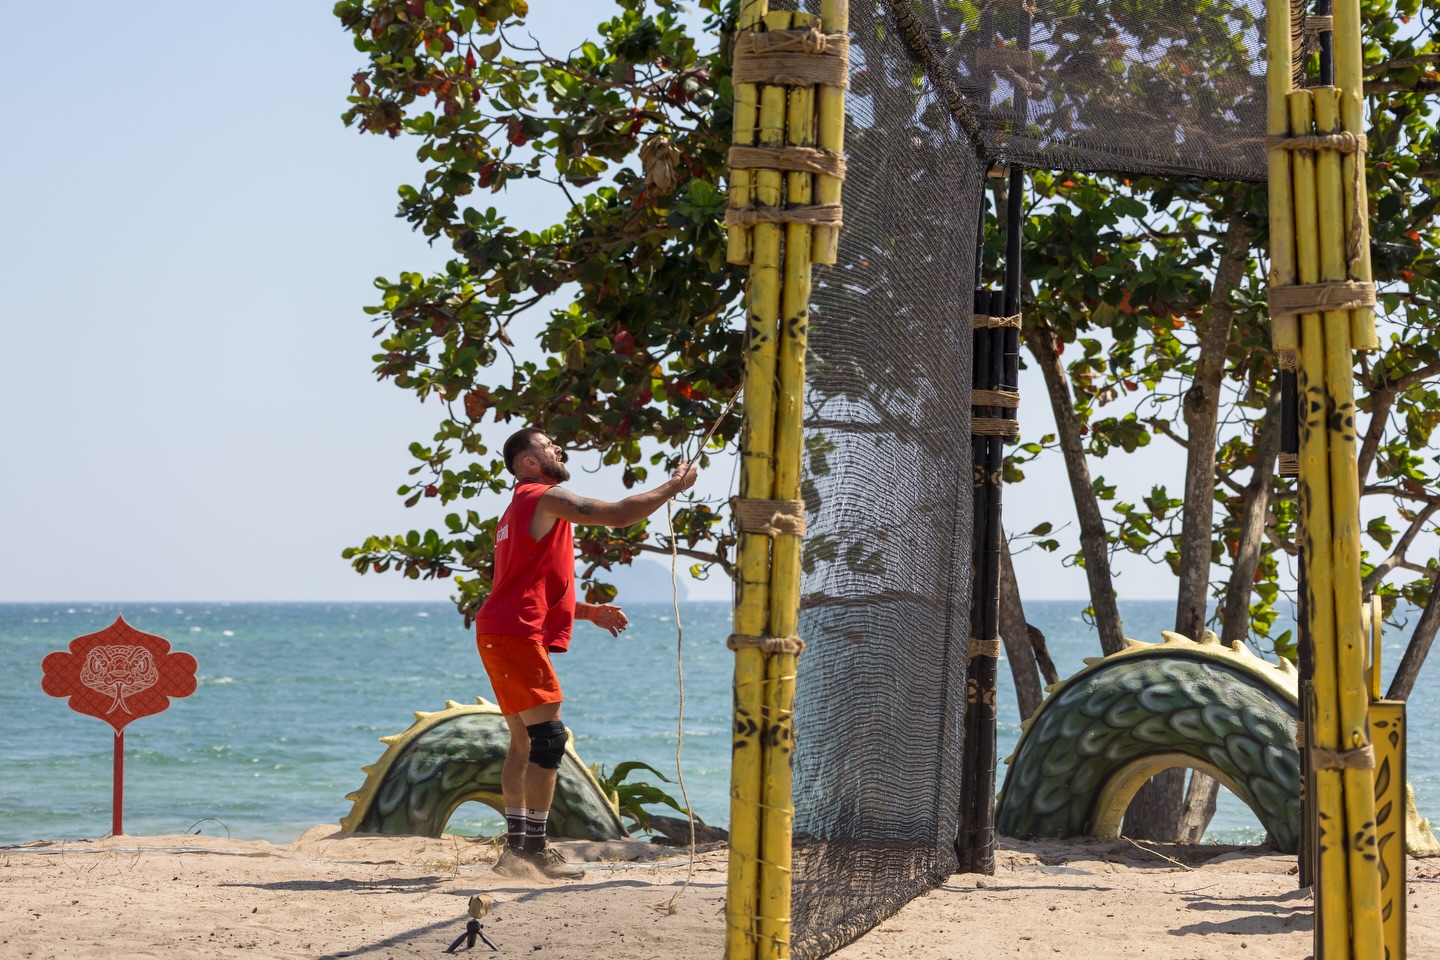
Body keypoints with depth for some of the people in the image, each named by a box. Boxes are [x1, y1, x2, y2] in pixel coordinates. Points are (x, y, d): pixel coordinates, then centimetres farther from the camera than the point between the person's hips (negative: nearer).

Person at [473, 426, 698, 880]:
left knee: (525, 742, 12)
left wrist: (589, 611, 26)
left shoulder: (521, 509, 26)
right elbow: (619, 514, -12)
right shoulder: (545, 498, -7)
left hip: (501, 635, 11)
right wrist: (674, 486, 0)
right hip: (516, 634, -11)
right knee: (548, 737, -12)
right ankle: (534, 850, -15)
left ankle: (516, 849, 12)